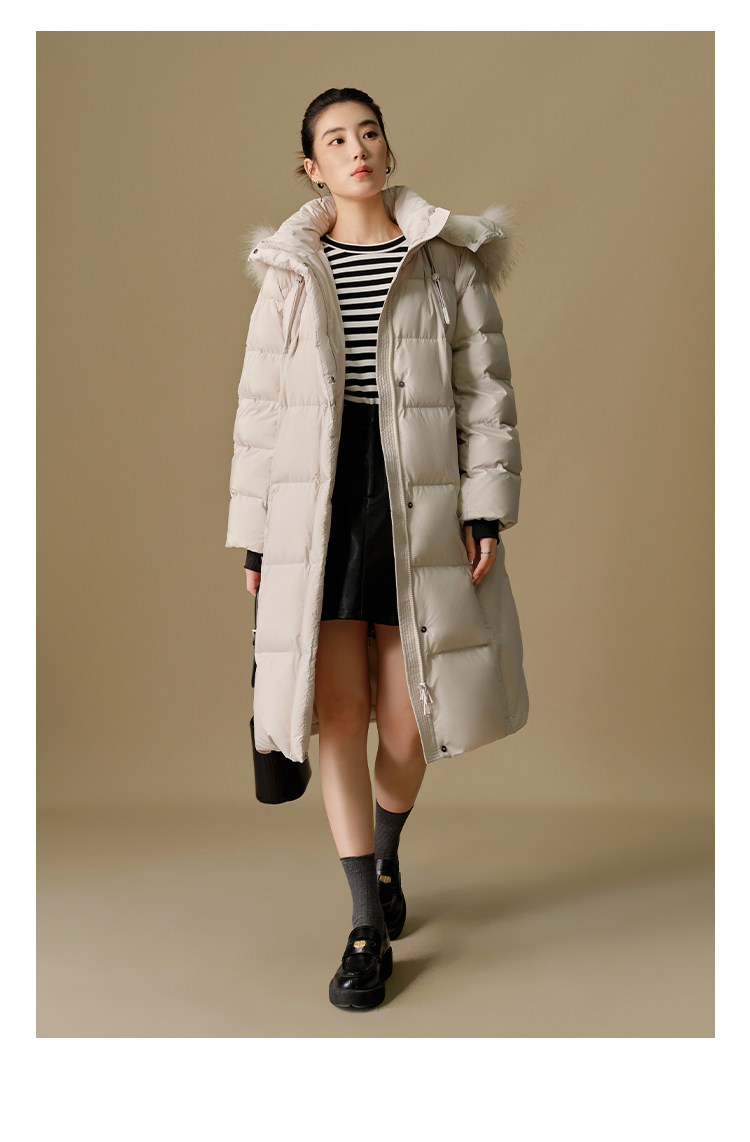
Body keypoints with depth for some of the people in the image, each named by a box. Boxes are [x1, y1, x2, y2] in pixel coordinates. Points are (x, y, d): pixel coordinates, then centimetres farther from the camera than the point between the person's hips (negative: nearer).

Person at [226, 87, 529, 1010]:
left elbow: (486, 389, 3)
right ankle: (368, 926, 11)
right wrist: (254, 537, 5)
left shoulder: (449, 261, 7)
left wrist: (488, 505, -7)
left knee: (406, 718, 2)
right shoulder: (289, 273, 10)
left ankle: (387, 857, 35)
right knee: (338, 712, -2)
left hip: (419, 503, -1)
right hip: (320, 502, 1)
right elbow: (260, 406, 9)